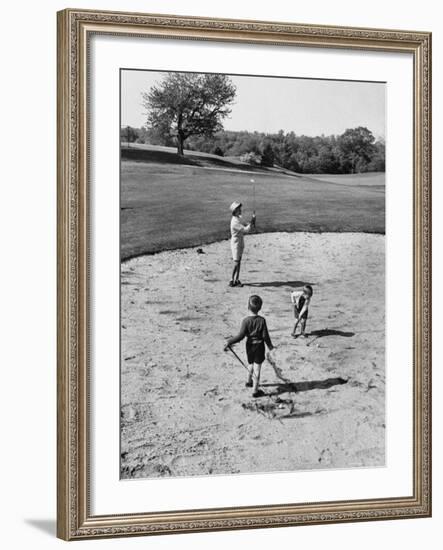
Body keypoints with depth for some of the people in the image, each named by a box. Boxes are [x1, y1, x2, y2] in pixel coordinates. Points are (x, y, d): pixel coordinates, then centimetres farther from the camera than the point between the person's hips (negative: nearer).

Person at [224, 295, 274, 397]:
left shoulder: (246, 320, -16)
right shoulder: (262, 320, -14)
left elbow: (241, 336, -18)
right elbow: (265, 335, -11)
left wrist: (229, 342, -12)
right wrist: (269, 345, 6)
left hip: (250, 346, 2)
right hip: (259, 346, -1)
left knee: (250, 364, 26)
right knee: (257, 368, 5)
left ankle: (249, 381, 47)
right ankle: (255, 390, 10)